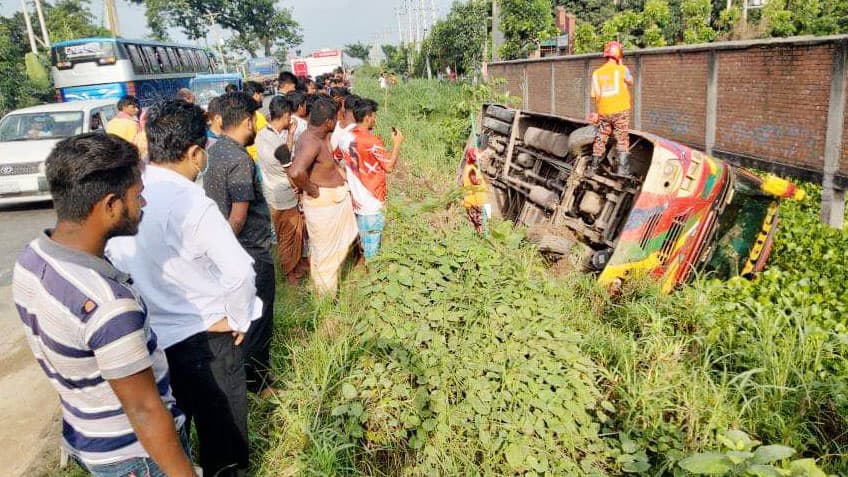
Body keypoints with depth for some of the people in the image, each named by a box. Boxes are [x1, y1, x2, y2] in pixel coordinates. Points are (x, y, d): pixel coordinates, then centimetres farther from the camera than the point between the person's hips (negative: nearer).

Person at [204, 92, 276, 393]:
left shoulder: (215, 150, 4)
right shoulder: (240, 160, -24)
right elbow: (238, 218, -25)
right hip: (251, 253, -9)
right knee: (258, 319, 7)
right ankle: (256, 381, 22)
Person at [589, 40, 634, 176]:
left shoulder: (597, 73, 4)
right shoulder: (622, 69, -4)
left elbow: (595, 95, 5)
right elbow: (630, 82, 16)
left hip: (603, 112, 3)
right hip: (620, 110, -3)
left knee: (600, 140, 11)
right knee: (622, 139, 4)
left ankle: (593, 168, 15)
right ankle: (622, 168, 1)